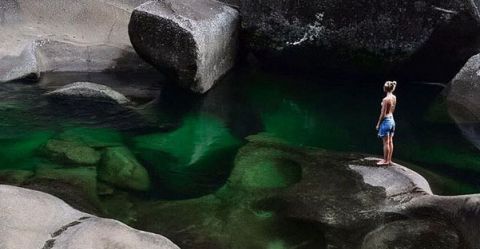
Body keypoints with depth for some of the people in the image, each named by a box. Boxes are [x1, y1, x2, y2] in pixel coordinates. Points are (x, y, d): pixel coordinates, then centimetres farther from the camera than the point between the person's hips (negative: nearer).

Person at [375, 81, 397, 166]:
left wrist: (378, 124, -8)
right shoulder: (394, 97, 3)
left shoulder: (385, 99, -21)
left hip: (386, 120, -8)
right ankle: (389, 160, 21)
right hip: (392, 120, 8)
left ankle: (385, 160, 10)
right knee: (390, 142, 13)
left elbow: (383, 114, -18)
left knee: (386, 142, 1)